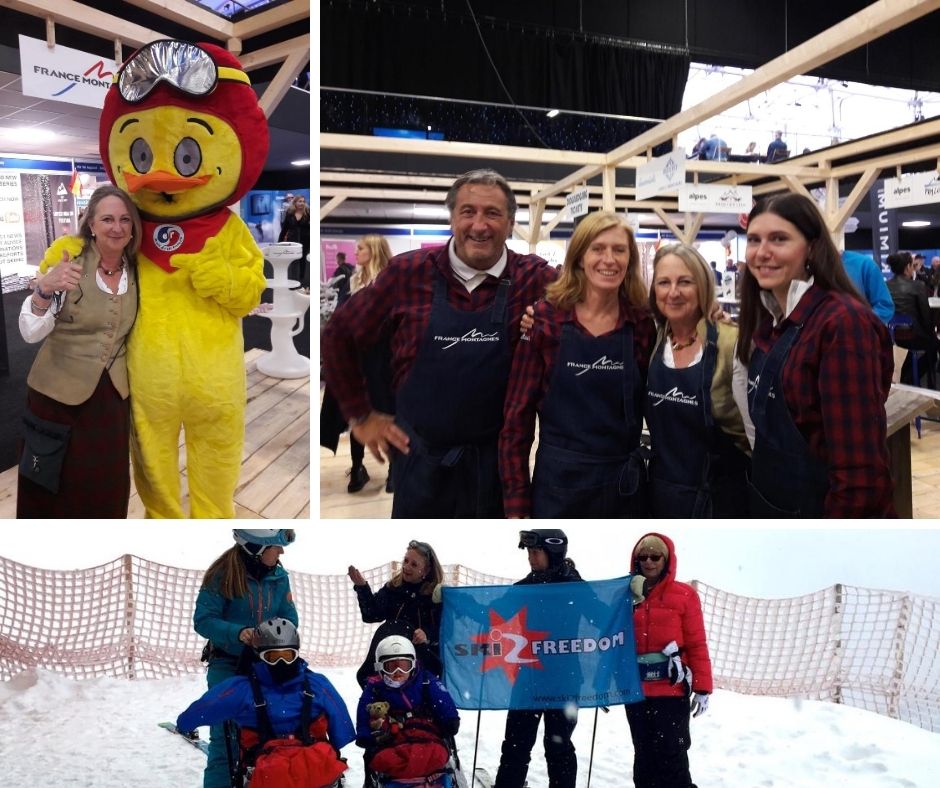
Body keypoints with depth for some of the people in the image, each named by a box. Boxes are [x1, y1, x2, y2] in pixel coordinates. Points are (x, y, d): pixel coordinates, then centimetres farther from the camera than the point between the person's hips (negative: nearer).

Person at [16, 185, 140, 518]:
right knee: (56, 489, 8)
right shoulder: (68, 263, -12)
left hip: (112, 394, 3)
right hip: (60, 393, -3)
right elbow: (30, 332, -21)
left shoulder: (136, 271, 0)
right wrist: (45, 289, -37)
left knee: (107, 490, 9)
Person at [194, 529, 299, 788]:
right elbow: (203, 620, -16)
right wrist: (237, 633, -31)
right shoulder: (222, 575, -16)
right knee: (225, 736, -4)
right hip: (227, 663, -4)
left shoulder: (279, 576, -3)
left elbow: (289, 618, 3)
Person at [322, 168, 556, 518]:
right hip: (421, 459, 0)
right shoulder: (408, 272, -5)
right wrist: (361, 416, 6)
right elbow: (338, 337, 5)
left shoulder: (535, 279, -6)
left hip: (499, 461, 0)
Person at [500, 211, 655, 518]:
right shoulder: (545, 318, -7)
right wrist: (515, 501, -7)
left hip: (625, 486, 3)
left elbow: (652, 406, 10)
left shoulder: (643, 323, 0)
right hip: (558, 484, -2)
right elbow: (518, 412, -5)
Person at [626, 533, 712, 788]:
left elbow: (697, 644, -2)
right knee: (644, 757, 13)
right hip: (635, 691, 4)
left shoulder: (684, 595, -2)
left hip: (672, 690, -4)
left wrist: (702, 688, -6)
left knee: (671, 758, -2)